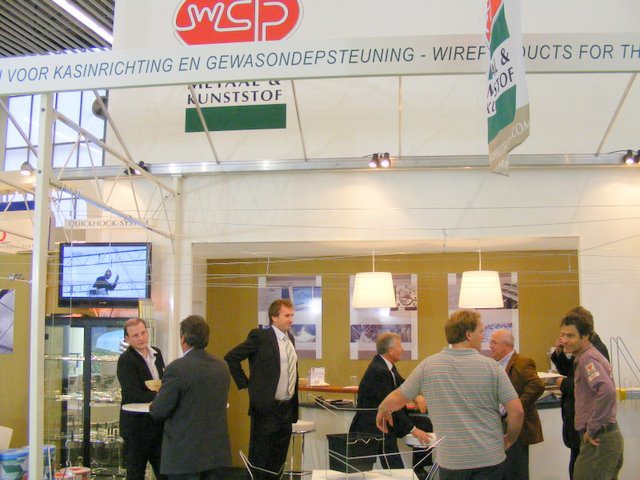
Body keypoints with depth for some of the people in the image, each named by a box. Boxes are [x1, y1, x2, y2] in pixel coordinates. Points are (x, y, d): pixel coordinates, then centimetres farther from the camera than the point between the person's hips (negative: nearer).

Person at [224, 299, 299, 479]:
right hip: (266, 408, -7)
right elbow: (231, 358, -10)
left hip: (287, 408, 7)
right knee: (260, 459, 1)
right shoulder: (260, 336, -11)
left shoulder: (290, 338, 10)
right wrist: (246, 384, -9)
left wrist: (293, 407, 14)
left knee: (278, 460, 13)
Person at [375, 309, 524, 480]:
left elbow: (397, 400, 4)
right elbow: (516, 410, -8)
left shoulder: (428, 365, -4)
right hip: (489, 458, -1)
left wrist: (382, 410, 25)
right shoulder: (492, 366, -7)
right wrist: (510, 439, 10)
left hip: (451, 460, 1)